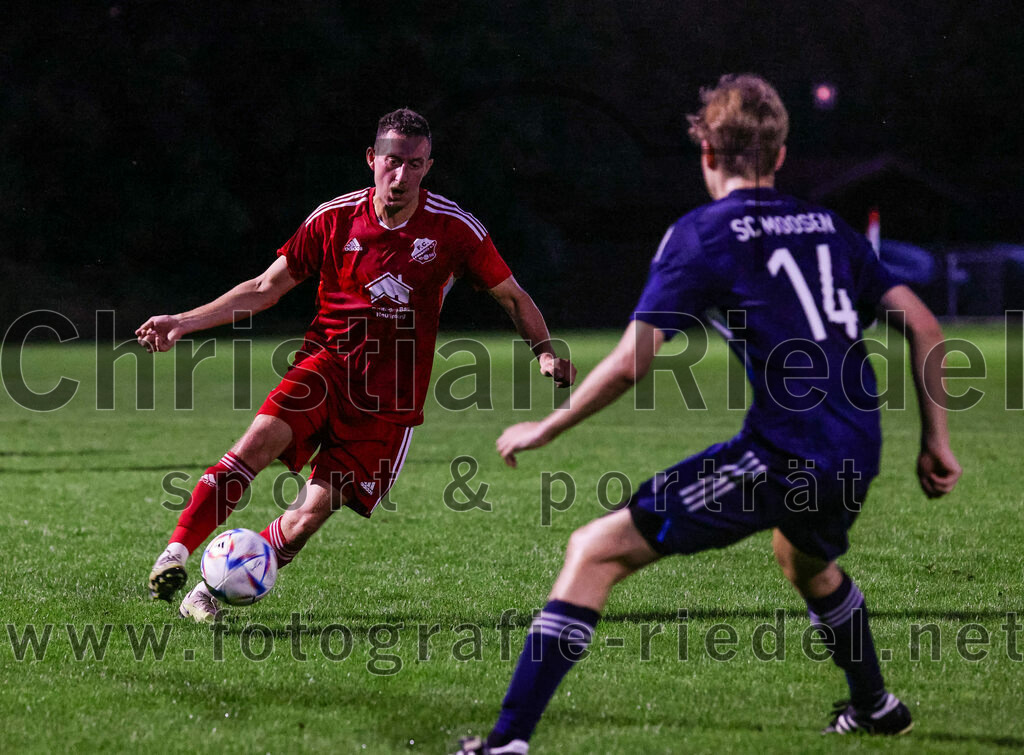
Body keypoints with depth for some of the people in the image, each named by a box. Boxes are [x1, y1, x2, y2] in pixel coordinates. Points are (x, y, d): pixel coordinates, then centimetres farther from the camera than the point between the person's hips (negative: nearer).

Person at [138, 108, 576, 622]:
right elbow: (265, 289, 9)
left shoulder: (454, 228, -3)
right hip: (325, 364, 1)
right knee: (261, 439, -28)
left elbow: (512, 296, 9)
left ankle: (214, 590, 3)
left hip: (392, 395, -1)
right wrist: (184, 322, 3)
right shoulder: (334, 219, 0)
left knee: (312, 513, -12)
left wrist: (545, 351, -8)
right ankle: (177, 552, -28)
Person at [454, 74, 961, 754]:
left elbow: (629, 365, -9)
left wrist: (543, 430, 3)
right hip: (856, 457, 7)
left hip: (781, 456, -7)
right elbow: (923, 327, 13)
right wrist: (936, 440, 21)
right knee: (807, 560, 41)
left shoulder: (701, 234, -1)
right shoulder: (828, 228, 16)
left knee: (595, 551, -3)